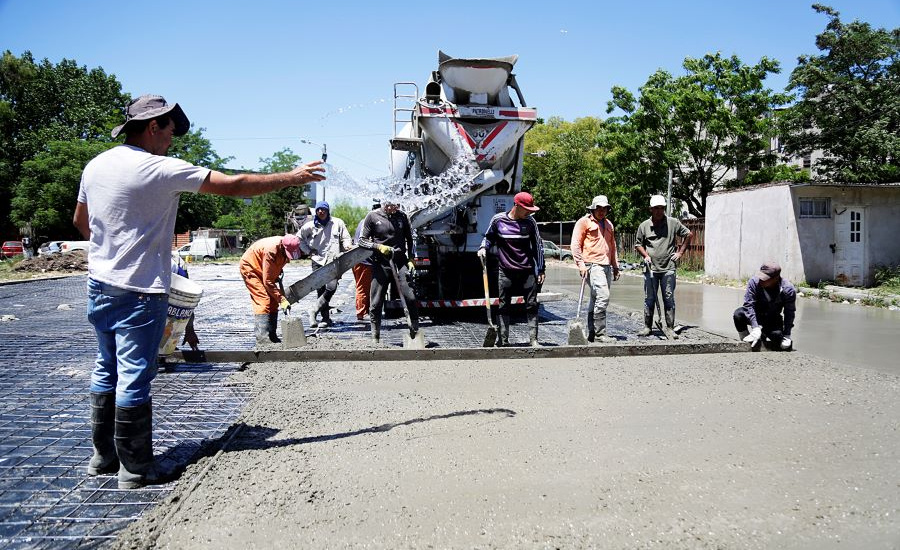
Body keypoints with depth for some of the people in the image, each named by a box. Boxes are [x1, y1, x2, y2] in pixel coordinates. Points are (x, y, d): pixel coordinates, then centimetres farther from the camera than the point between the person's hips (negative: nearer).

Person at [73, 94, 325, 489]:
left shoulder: (96, 165, 7)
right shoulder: (160, 169, -16)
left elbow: (80, 221, 21)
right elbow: (234, 186, -16)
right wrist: (293, 178, -8)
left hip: (99, 284, 8)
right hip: (139, 291, -8)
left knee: (107, 372, 17)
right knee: (134, 378, -1)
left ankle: (103, 456, 29)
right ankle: (135, 468, 9)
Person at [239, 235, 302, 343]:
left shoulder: (288, 247, -15)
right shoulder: (271, 251, -38)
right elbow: (268, 281, -33)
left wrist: (277, 275, 1)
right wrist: (282, 299, -33)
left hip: (264, 270, 8)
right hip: (249, 267, -8)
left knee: (273, 301, 3)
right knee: (263, 300, -20)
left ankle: (272, 335, 8)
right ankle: (262, 338, -22)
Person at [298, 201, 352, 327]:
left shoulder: (337, 223, 6)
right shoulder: (310, 226, 8)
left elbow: (346, 238, 13)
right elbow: (299, 238, 20)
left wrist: (347, 246, -8)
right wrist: (308, 251, 11)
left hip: (334, 261, -1)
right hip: (318, 261, 1)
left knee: (331, 287, -18)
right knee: (320, 290, -1)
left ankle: (315, 311, -3)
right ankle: (326, 318, 7)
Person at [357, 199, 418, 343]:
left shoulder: (402, 217, 8)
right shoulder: (372, 216, 0)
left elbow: (409, 239, 19)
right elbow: (362, 240, 1)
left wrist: (410, 259, 8)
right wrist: (379, 247, -15)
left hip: (401, 262, 1)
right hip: (380, 265, -1)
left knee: (410, 297, -12)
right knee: (376, 303, 2)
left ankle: (415, 332, 3)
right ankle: (375, 338, 15)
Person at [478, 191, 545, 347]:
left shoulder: (530, 222, 2)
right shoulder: (498, 220, -2)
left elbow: (538, 245, 7)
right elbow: (489, 237, 14)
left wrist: (540, 270, 5)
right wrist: (483, 247, -7)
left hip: (527, 271, 1)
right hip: (506, 271, -1)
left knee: (532, 305, 1)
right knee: (504, 306, 5)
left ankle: (533, 339, 8)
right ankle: (503, 340, 13)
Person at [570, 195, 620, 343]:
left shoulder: (608, 224, 22)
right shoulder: (584, 221, -1)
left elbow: (612, 246, 29)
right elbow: (576, 244, -6)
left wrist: (615, 266, 25)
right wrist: (581, 264, -13)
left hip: (606, 266, 8)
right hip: (592, 265, -8)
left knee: (596, 300, 10)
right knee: (603, 296, -19)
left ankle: (591, 333, 16)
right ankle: (600, 333, -14)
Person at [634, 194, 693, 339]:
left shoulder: (673, 223, 3)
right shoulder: (644, 226, 5)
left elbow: (689, 234, 13)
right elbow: (638, 244, 15)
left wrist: (680, 252, 7)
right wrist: (645, 255, -2)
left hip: (668, 268, -1)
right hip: (650, 268, 1)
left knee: (669, 299, 0)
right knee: (649, 299, 5)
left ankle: (670, 328, 5)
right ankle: (647, 327, 15)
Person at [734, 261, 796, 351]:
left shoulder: (788, 290, -22)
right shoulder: (754, 282, -24)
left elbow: (789, 314, -13)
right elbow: (749, 304, -24)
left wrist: (786, 336, -17)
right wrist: (755, 328, -33)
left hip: (773, 319, 0)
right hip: (754, 316, 0)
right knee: (739, 314, -33)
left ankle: (765, 333, 9)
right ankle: (745, 342, -10)